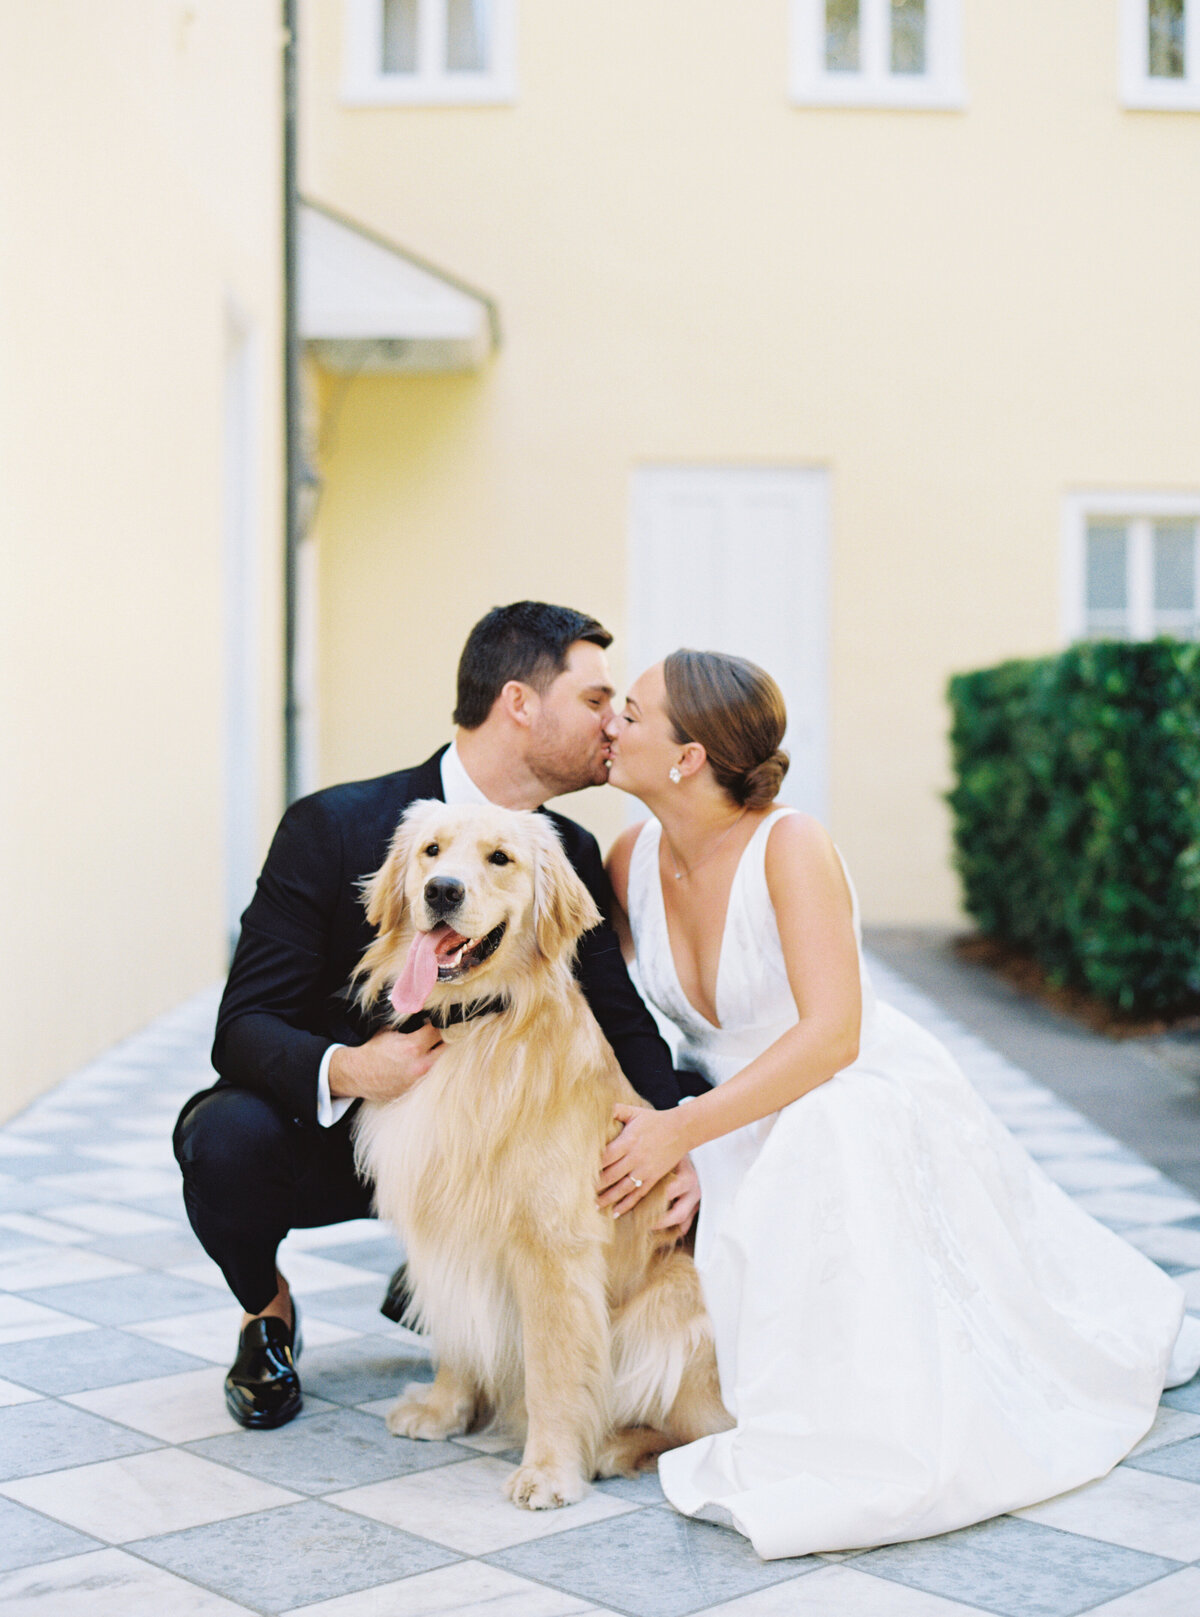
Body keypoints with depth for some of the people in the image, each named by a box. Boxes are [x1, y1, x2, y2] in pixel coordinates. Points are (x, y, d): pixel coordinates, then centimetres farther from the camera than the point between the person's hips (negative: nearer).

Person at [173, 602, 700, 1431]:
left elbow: (621, 1018, -4)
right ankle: (267, 1309, 0)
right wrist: (346, 1070, -44)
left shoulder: (572, 855, -4)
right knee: (229, 1137, -35)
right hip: (326, 1132, -4)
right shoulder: (333, 827, -20)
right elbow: (245, 1026, -22)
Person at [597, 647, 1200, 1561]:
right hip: (747, 1131, 7)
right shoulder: (632, 860, -5)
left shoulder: (789, 846, -23)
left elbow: (831, 1034, -30)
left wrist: (681, 1132, -34)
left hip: (867, 1105, -6)